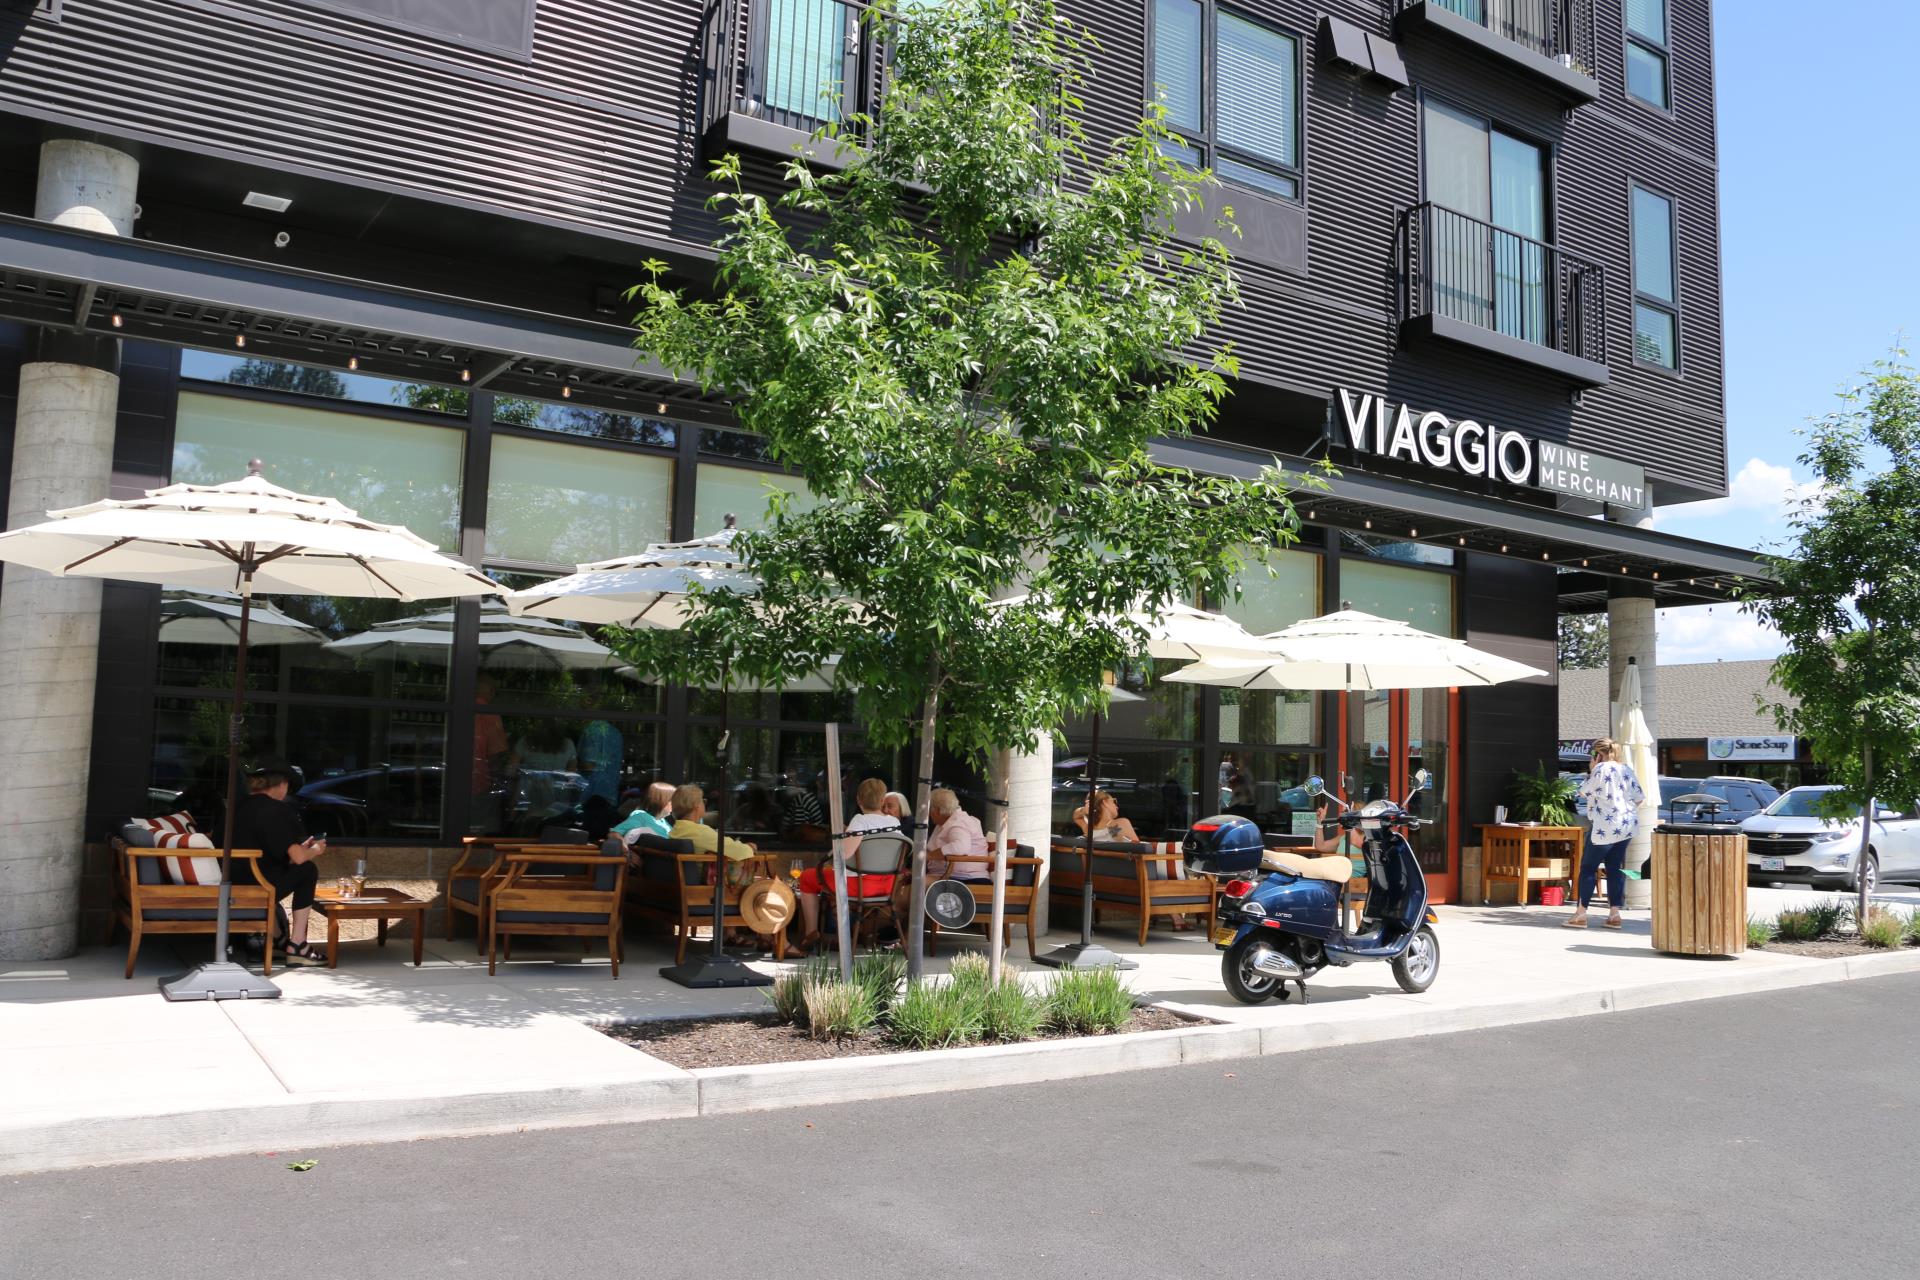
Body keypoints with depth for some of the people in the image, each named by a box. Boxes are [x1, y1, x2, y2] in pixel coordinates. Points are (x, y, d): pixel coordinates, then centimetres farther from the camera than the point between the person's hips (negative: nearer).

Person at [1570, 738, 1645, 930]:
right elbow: (1639, 797, 11)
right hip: (1626, 827, 7)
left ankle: (1581, 914, 2)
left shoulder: (1600, 770, -11)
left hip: (1605, 828, -7)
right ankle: (1614, 914, 6)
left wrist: (1590, 771, 3)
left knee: (1588, 867, 2)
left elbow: (1583, 793, -3)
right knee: (1615, 869, 10)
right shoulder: (1626, 769, 9)